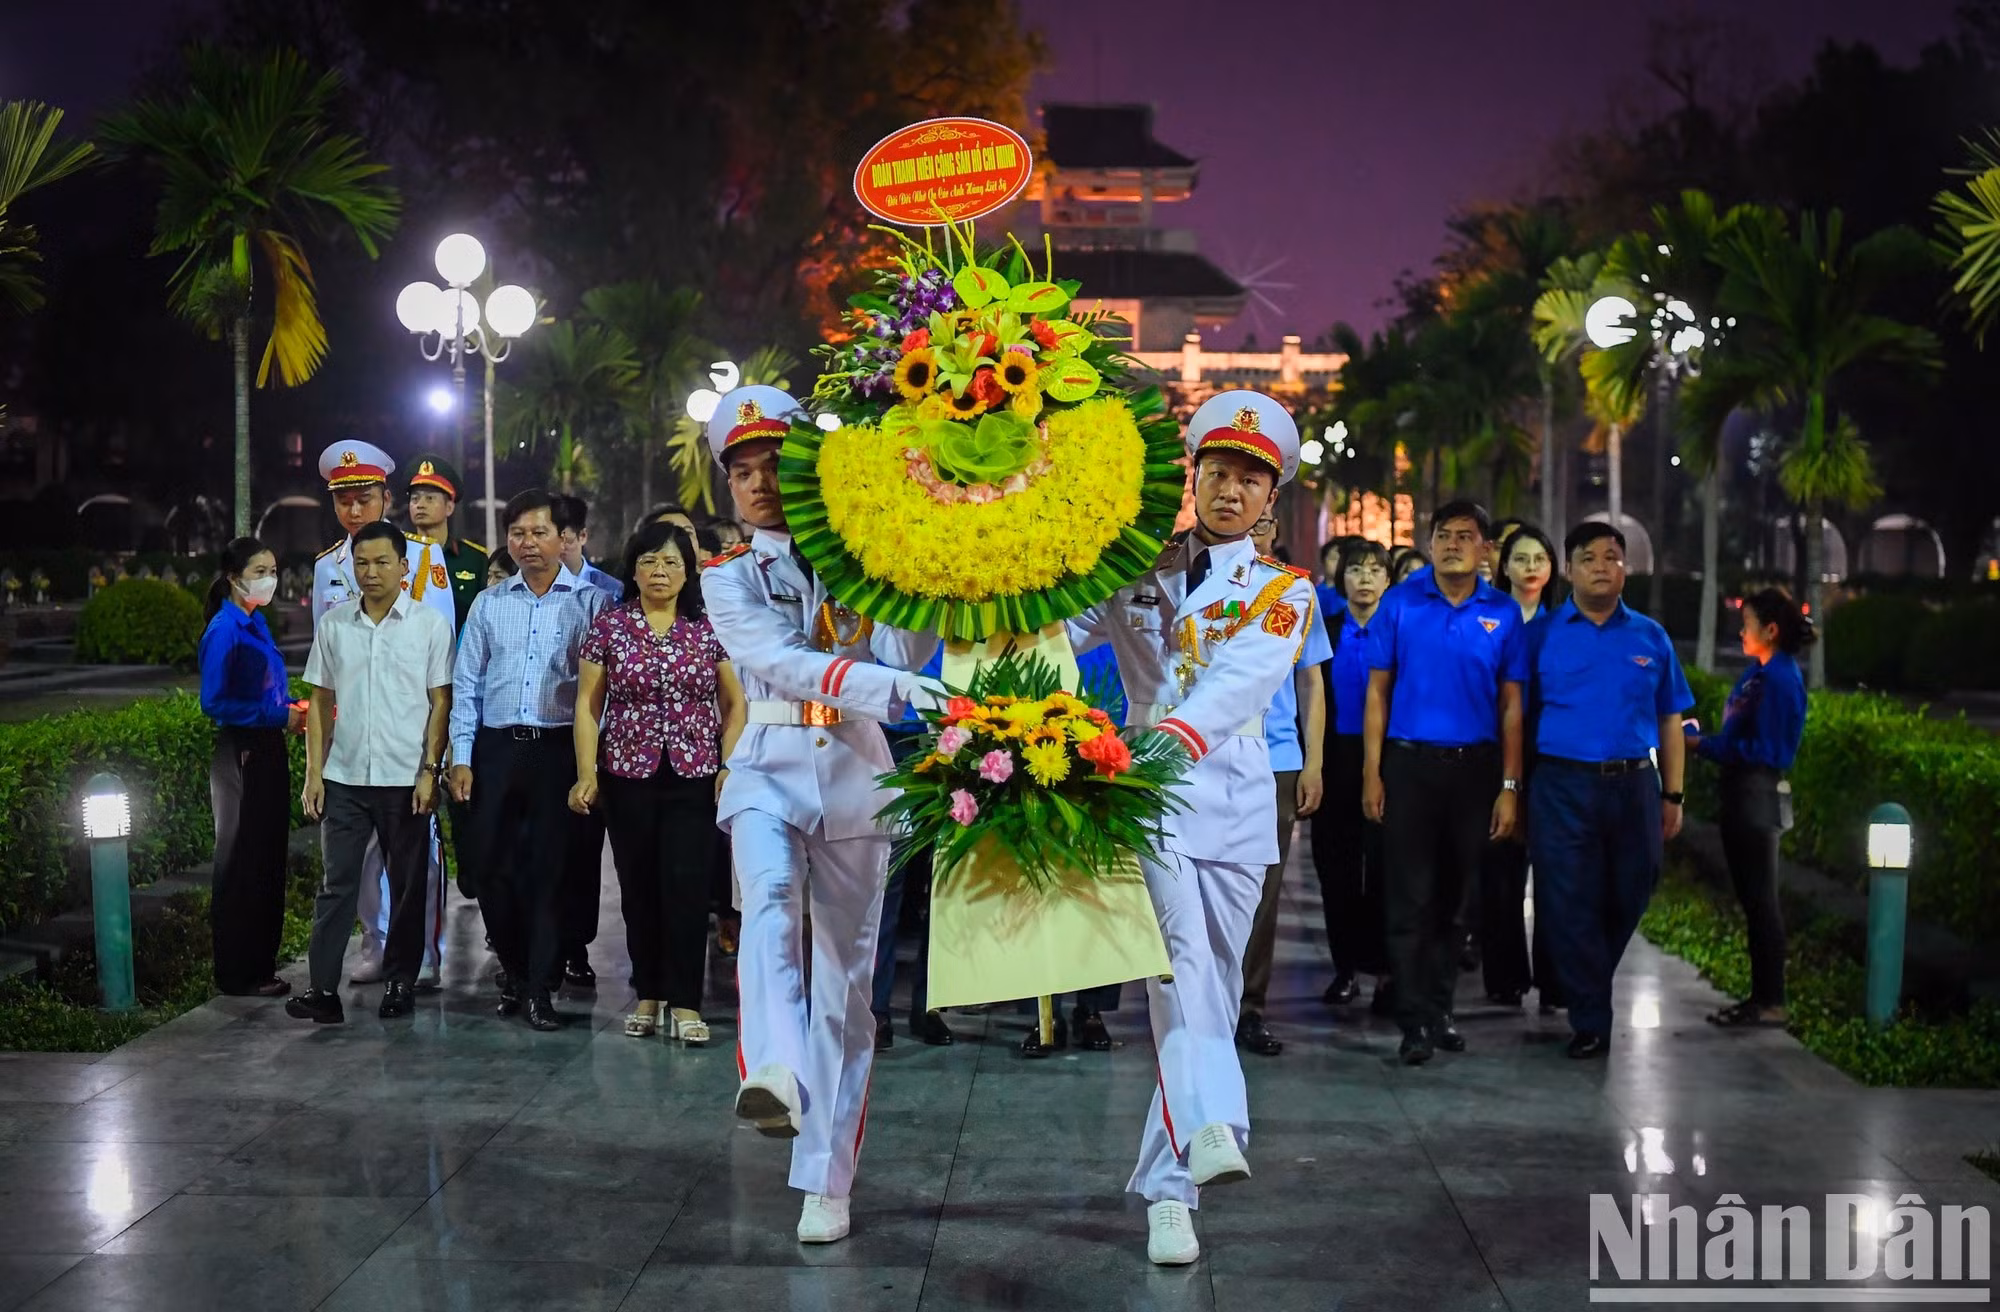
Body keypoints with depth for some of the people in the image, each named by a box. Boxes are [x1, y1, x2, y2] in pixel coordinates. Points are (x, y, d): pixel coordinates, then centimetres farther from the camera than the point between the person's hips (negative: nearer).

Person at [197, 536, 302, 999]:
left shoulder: (255, 624, 13)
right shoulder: (225, 629, -14)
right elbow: (214, 703, -19)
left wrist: (291, 709, 2)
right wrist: (279, 715, -18)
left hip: (267, 750, 9)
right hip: (240, 754, -9)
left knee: (268, 860, 12)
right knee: (241, 862, -2)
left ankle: (260, 967, 20)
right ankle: (238, 974, 6)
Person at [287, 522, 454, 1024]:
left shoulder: (430, 625, 0)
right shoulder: (333, 624, 7)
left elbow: (440, 702, 0)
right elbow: (321, 702, 11)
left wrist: (430, 771, -8)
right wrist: (313, 772, 5)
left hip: (406, 778, -2)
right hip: (345, 776, 2)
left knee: (408, 886, 6)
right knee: (336, 883, -2)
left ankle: (400, 983, 16)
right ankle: (323, 988, -3)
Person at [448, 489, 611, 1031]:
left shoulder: (590, 602, 2)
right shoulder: (488, 603, 12)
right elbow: (466, 682, 11)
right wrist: (461, 757, 4)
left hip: (558, 748, -3)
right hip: (495, 747, 3)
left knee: (549, 867, -1)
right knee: (490, 862, 5)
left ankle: (539, 987, 6)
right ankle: (512, 964, 26)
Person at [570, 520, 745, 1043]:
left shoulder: (709, 629, 4)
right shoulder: (608, 626, 3)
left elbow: (734, 704, 7)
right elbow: (587, 704, 3)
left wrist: (731, 767, -2)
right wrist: (586, 774, -4)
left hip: (694, 778, -1)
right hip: (627, 777, 1)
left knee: (687, 887, -7)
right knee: (639, 888, 7)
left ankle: (685, 1004, -3)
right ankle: (648, 995, 18)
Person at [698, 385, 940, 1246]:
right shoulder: (729, 577, 9)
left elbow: (903, 651, -2)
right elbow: (782, 661, -10)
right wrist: (884, 687, -25)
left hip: (855, 767, 1)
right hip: (771, 763, -1)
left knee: (845, 973, -1)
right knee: (770, 899, -33)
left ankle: (826, 1183, 5)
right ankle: (777, 1077, -52)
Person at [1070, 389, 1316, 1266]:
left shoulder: (1284, 592, 7)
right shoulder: (1137, 572, 11)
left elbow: (1242, 681, -12)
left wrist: (1176, 733, -31)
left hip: (1234, 792, 2)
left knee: (1216, 984, 2)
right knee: (1182, 953, -24)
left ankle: (1166, 1187, 9)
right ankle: (1210, 1131, -40)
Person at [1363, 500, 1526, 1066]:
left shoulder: (1503, 613, 2)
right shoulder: (1400, 602, -1)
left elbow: (1511, 705, 4)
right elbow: (1377, 691, 0)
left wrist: (1509, 787, -1)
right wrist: (1372, 774, -6)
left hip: (1474, 766, 2)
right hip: (1409, 764, -2)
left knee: (1454, 896, 11)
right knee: (1411, 897, -2)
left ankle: (1441, 1010, 22)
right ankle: (1415, 1021, 2)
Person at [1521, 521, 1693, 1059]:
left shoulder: (1650, 637, 10)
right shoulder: (1543, 634, 4)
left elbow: (1670, 721, 12)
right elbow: (1519, 714, 3)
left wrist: (1672, 796, 7)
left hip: (1634, 786, 2)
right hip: (1563, 787, -2)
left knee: (1626, 900, 10)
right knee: (1570, 907, -3)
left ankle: (1590, 988, 33)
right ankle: (1590, 1023, 5)